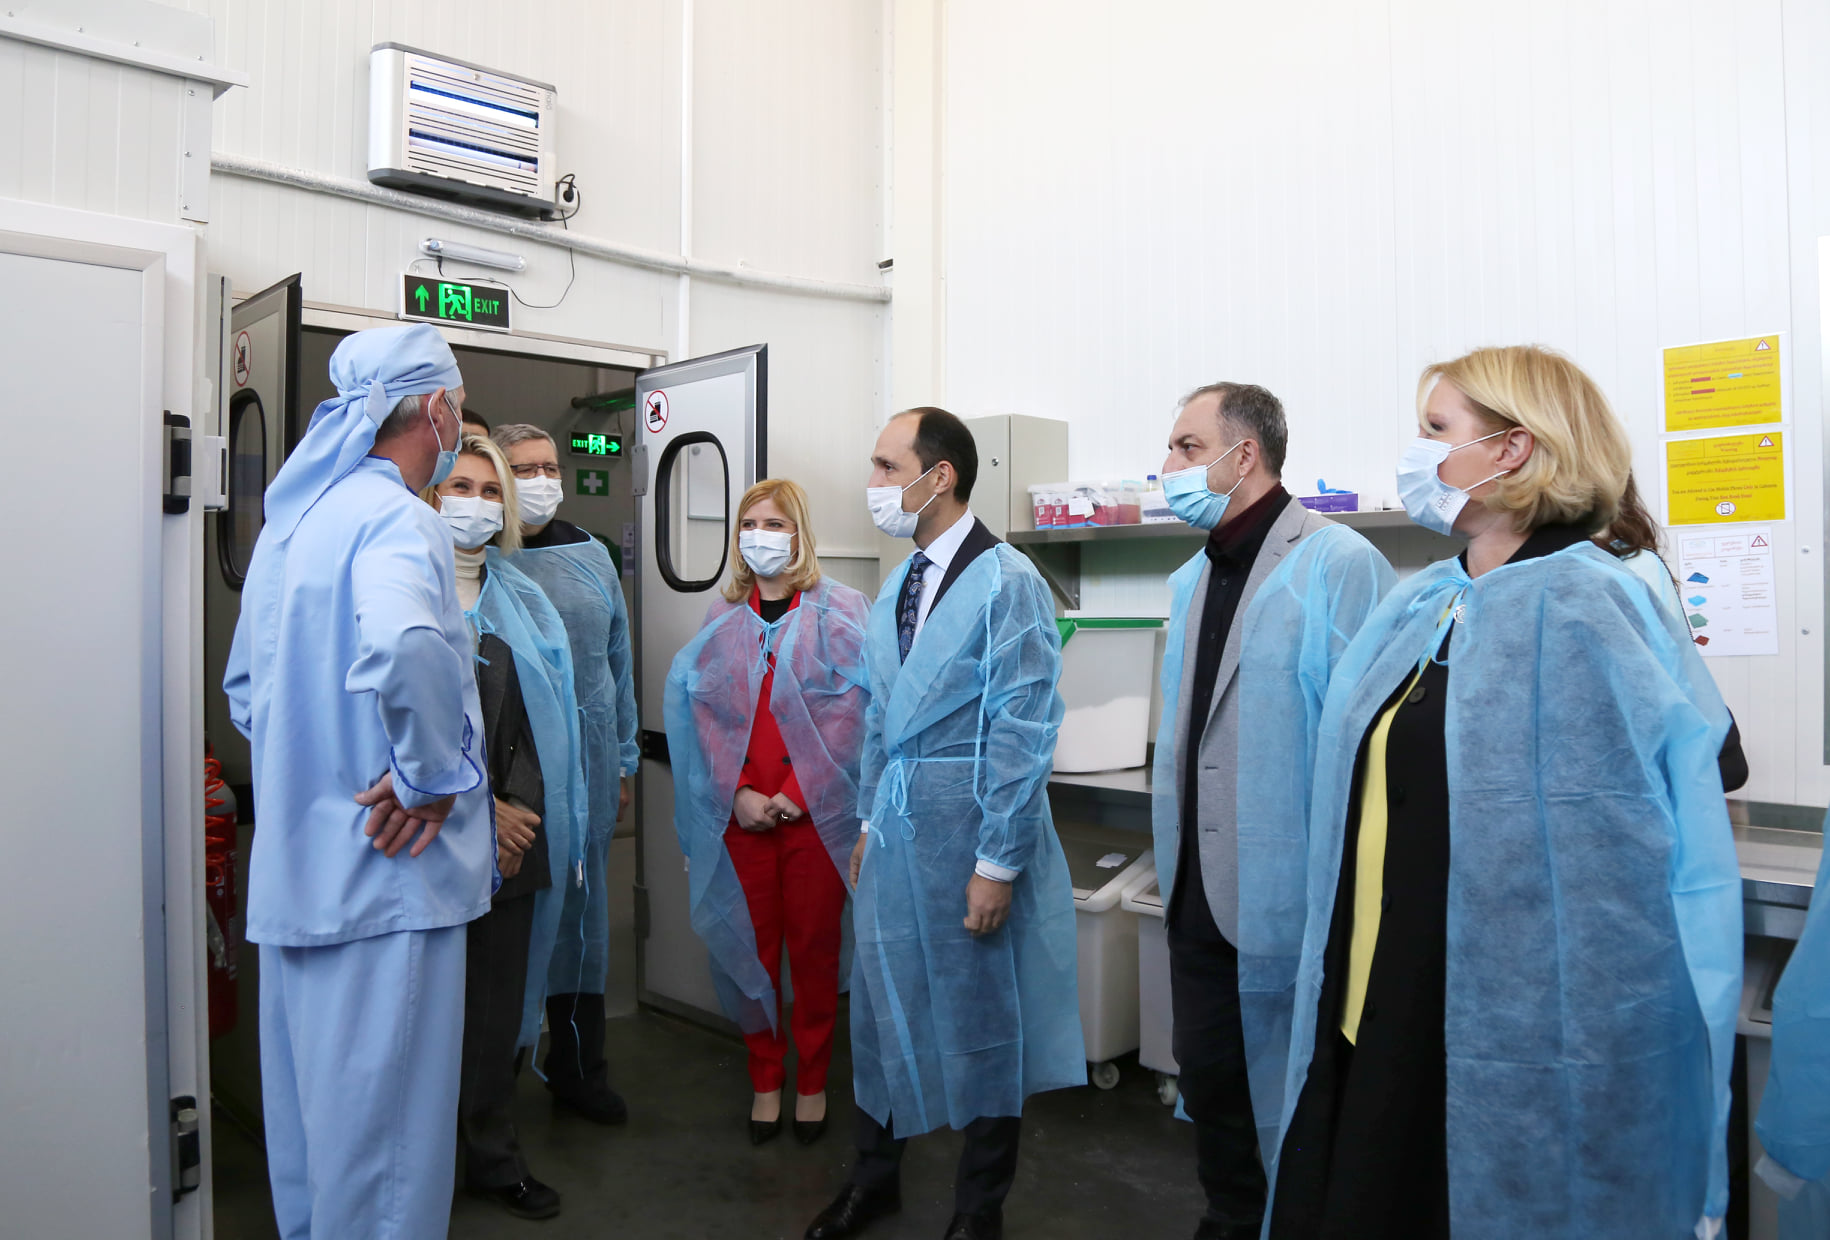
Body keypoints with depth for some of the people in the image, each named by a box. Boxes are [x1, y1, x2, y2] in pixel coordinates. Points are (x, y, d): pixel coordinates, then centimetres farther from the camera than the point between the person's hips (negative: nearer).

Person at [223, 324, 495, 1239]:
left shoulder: (291, 517, 14)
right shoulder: (395, 517, -16)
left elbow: (247, 686, 23)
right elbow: (404, 647, -37)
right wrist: (432, 776, -23)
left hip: (295, 864, 10)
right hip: (385, 868, -9)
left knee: (310, 1091, 22)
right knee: (380, 1109, 3)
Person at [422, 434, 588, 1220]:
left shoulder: (520, 602, 14)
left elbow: (539, 718, 9)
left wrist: (515, 810, -3)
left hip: (510, 835, 4)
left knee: (499, 1000, 11)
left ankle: (494, 1159, 24)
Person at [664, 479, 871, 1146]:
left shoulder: (841, 611, 0)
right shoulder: (721, 619, 10)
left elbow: (851, 712, -6)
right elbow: (702, 713, 5)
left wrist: (797, 793, -13)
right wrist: (737, 793, -8)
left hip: (816, 812, -2)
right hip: (739, 811, 3)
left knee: (814, 947, 7)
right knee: (753, 946, 9)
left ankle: (812, 1082, 23)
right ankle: (765, 1081, 25)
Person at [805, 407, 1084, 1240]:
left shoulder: (1006, 583, -15)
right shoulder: (895, 588, 8)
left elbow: (1021, 734, -16)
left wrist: (997, 864, -16)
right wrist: (868, 823, 14)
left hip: (967, 827, -6)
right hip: (896, 827, 7)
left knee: (982, 1016, 10)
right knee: (881, 1000, 17)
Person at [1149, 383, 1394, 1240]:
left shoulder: (1339, 565, -15)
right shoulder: (1189, 582, 11)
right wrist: (1178, 857, 16)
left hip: (1292, 901, -7)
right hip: (1200, 894, 8)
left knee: (1300, 1106, 10)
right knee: (1211, 1087, 20)